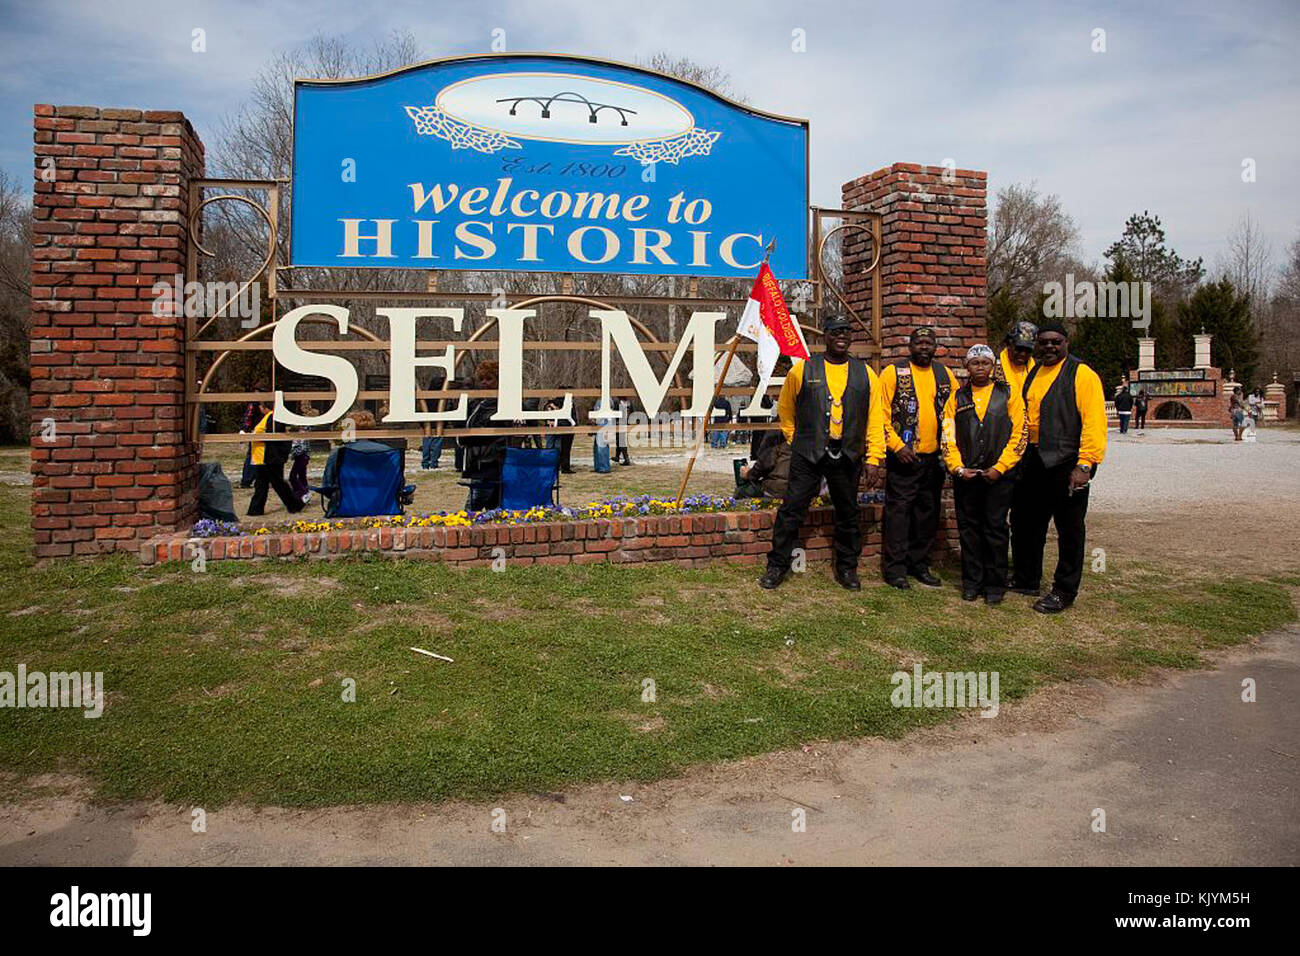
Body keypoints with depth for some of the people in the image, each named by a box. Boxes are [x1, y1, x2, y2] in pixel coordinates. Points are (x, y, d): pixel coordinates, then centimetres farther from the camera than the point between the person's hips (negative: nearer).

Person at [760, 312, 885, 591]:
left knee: (848, 514, 11)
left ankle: (847, 568, 25)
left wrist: (873, 458, -1)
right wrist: (796, 440, 8)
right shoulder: (803, 370, 0)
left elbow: (875, 419, 4)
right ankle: (777, 566, 10)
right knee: (792, 509, -1)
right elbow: (785, 410, 12)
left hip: (848, 457, 2)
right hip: (808, 455, -2)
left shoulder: (865, 374, 5)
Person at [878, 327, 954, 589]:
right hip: (904, 457, -5)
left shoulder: (945, 375, 11)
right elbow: (880, 415, -7)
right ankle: (895, 568, 4)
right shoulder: (893, 373, -3)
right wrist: (897, 445, -14)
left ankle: (920, 564, 22)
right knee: (899, 511, -3)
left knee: (928, 513, 10)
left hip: (935, 457, 5)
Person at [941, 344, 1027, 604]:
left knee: (995, 529, 2)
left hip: (998, 475, -2)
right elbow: (948, 437, 5)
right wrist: (958, 468, -6)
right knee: (968, 529, 7)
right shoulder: (957, 398, 8)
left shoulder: (1009, 395, 3)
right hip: (965, 476, 2)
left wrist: (999, 468, -9)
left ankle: (995, 584, 12)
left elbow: (1018, 434, -2)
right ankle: (972, 582, 17)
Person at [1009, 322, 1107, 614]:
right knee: (1025, 522, 15)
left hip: (1067, 463, -7)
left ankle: (1064, 592, 13)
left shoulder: (1082, 374, -7)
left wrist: (1085, 464, -20)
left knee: (1070, 529, 3)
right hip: (1033, 461, 7)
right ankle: (1025, 580, 30)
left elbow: (1094, 422, -14)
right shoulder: (1032, 373, 14)